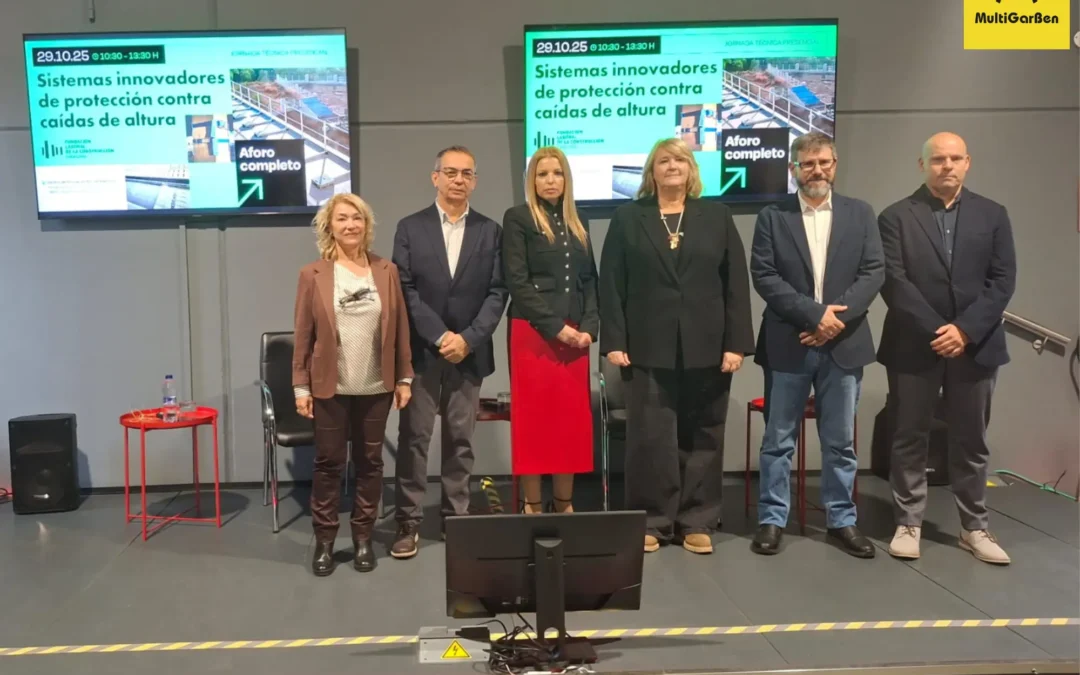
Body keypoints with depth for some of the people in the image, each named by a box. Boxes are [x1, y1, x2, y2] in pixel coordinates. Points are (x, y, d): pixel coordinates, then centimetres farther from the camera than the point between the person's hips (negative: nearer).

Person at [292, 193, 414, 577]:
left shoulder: (386, 271, 3)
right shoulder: (313, 275, -1)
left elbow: (400, 327, 5)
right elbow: (303, 335, -1)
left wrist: (404, 377, 3)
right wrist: (301, 386, -3)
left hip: (376, 388, 2)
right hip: (329, 388, -1)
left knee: (370, 463, 10)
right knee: (328, 464, 6)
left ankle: (363, 538, 23)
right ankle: (324, 542, 19)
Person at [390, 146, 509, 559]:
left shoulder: (490, 231, 7)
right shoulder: (410, 228, 4)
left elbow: (497, 293, 0)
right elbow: (404, 290, -3)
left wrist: (467, 338, -12)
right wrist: (439, 335, -13)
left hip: (469, 351, 1)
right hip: (421, 350, -1)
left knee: (460, 440, 7)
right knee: (413, 438, 2)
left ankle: (457, 518, 18)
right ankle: (408, 522, 10)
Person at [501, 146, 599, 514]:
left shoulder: (578, 222, 16)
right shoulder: (518, 218, 0)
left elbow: (589, 280, 14)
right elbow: (517, 281, -8)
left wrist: (588, 327, -2)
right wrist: (555, 327, -13)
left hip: (575, 335, 5)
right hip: (533, 333, -5)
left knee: (572, 421, 5)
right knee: (534, 420, -1)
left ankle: (564, 505, 14)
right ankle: (533, 506, 7)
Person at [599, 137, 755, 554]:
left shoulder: (717, 216, 9)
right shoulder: (627, 218, 7)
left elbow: (736, 284, 3)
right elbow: (611, 285, 2)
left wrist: (736, 343, -5)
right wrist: (614, 341, -7)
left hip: (706, 348, 1)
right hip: (650, 348, -1)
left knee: (701, 437, 7)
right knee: (650, 438, 2)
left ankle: (697, 523, 17)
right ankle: (651, 521, 13)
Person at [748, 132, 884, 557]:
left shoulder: (860, 214, 8)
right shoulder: (772, 216, 2)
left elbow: (874, 272, 0)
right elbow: (764, 276, -7)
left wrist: (836, 316, -13)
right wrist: (814, 313, -15)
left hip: (844, 344, 2)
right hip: (788, 345, -1)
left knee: (840, 441, 10)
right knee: (778, 440, 6)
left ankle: (842, 521, 24)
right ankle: (772, 520, 17)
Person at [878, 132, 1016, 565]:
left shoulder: (993, 215, 7)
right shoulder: (896, 217, -1)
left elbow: (1002, 281, 0)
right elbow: (893, 282, -9)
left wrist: (965, 330, -13)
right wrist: (935, 331, -15)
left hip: (975, 345, 2)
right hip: (914, 346, -2)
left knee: (971, 442, 11)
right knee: (910, 439, 6)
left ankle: (975, 528, 23)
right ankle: (908, 524, 18)